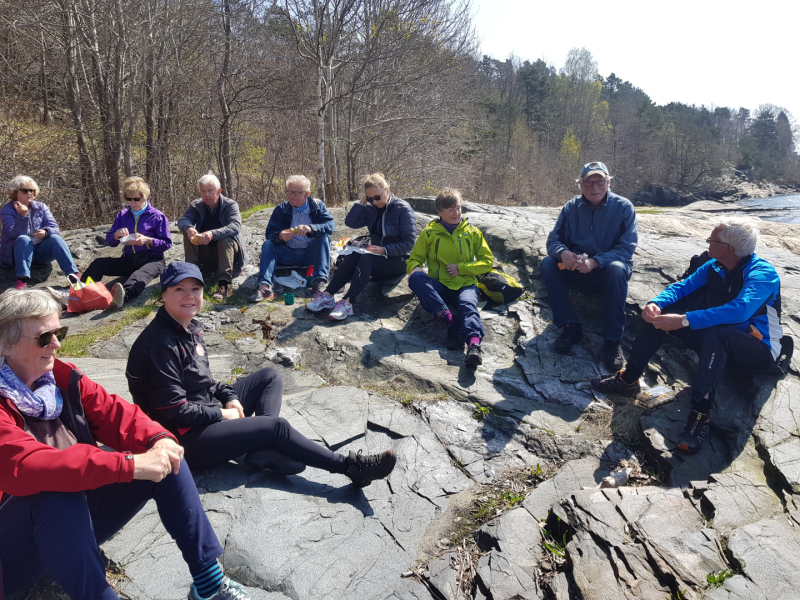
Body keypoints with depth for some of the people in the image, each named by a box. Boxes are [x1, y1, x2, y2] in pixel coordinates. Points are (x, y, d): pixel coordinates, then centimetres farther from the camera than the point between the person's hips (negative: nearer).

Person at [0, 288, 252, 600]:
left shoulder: (61, 376, 0)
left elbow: (112, 412, -5)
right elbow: (26, 467, -34)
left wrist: (158, 439, -27)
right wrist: (129, 464, -42)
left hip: (79, 519, 7)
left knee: (166, 459, -8)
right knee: (59, 496, -38)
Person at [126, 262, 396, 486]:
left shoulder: (188, 328, 5)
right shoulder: (160, 343, -23)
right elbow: (173, 411, -25)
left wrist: (229, 397, 0)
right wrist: (221, 414, -14)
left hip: (208, 412, 10)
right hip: (185, 439, -10)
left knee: (270, 377, 7)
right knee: (277, 426, -16)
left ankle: (263, 451, -15)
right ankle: (351, 467, -7)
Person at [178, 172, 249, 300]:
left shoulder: (230, 205, -9)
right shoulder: (196, 205, 3)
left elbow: (235, 226, -28)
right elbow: (182, 220, -14)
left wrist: (213, 234, -45)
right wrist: (188, 228, -39)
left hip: (227, 251, -3)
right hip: (205, 256, 3)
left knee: (225, 239, -33)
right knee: (188, 233, -17)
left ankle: (225, 284, -42)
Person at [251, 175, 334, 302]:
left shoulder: (317, 205, 0)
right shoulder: (281, 209, 2)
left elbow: (330, 225, -17)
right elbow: (269, 233, -5)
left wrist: (311, 228, -37)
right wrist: (279, 236, -31)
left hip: (311, 253, -1)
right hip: (289, 254, 1)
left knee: (324, 237, -25)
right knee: (268, 244, -20)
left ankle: (320, 280, -35)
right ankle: (264, 286, -35)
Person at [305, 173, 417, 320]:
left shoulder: (403, 209, -9)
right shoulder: (370, 208, 6)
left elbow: (409, 243, -14)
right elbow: (351, 222, -3)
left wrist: (384, 250, -24)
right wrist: (362, 202, -10)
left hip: (398, 260, -5)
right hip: (376, 256, 5)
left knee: (366, 258, -33)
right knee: (353, 256, -26)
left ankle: (347, 303, -42)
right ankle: (328, 295, -30)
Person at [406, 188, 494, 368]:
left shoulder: (472, 232, 12)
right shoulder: (429, 233, 9)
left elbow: (488, 262, 9)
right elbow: (414, 260, 12)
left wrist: (461, 268, -6)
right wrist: (415, 268, -14)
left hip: (465, 284, -1)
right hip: (439, 287, 1)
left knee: (468, 303, -36)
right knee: (415, 278, -31)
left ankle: (474, 344, -62)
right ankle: (450, 320, -39)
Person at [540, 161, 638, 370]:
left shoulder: (623, 207, -10)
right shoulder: (571, 207, -1)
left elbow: (627, 248, -16)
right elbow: (554, 239, -3)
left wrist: (596, 262, -32)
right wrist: (563, 253, -29)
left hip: (606, 269, -3)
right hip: (576, 268, 3)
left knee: (617, 269, -37)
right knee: (547, 264, -23)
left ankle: (613, 339, -27)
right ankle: (570, 326, -17)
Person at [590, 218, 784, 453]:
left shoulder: (762, 273, -22)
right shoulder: (714, 267, 0)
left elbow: (739, 310, -39)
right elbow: (681, 287, -3)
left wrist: (684, 320, -47)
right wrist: (655, 303, -26)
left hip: (759, 350, -7)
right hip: (717, 344, 7)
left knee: (714, 332, -40)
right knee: (660, 313, -7)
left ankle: (700, 416, -41)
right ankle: (628, 379, -7)